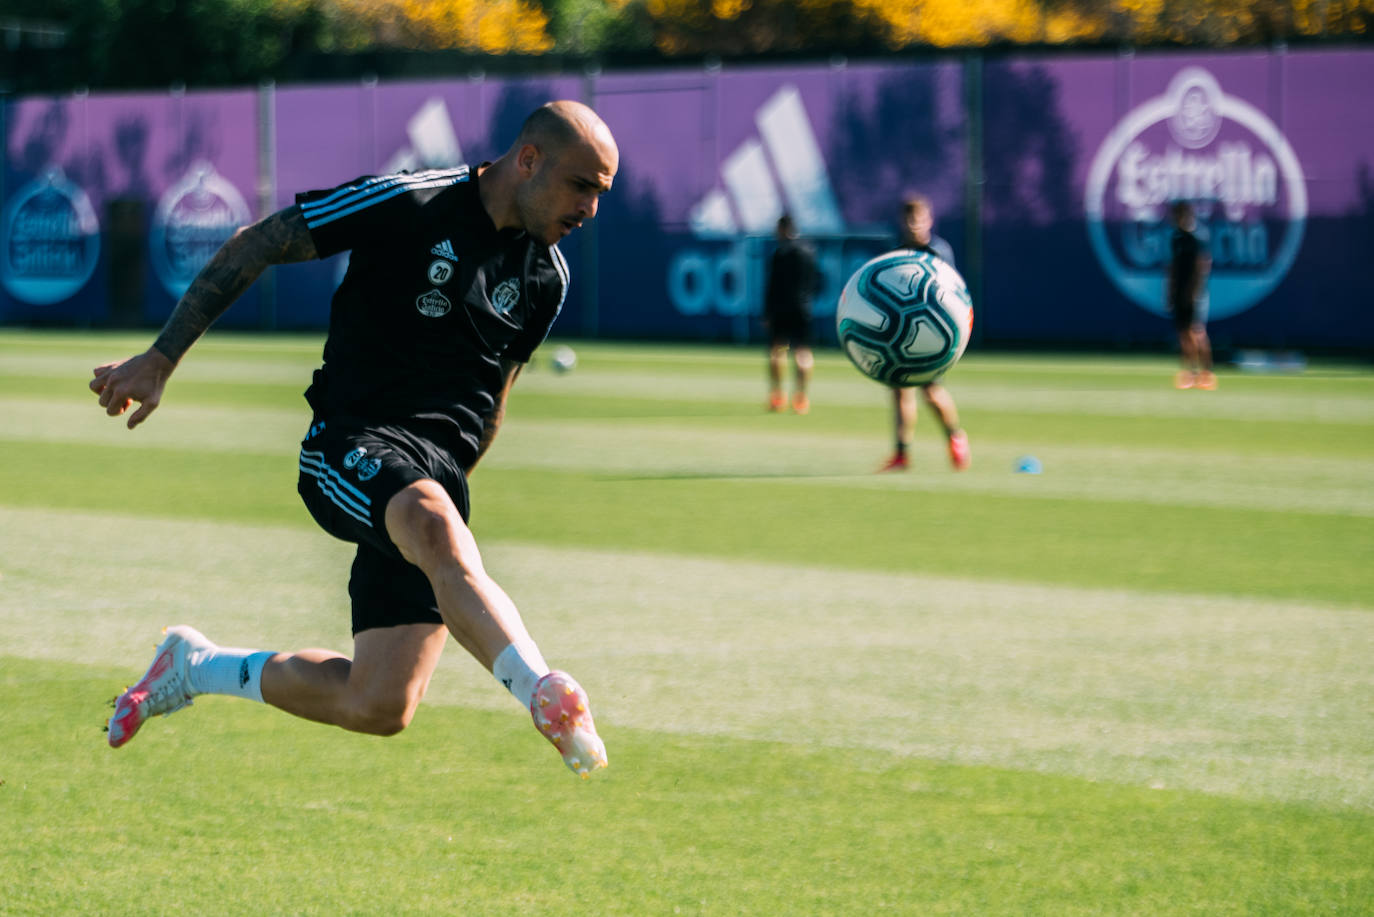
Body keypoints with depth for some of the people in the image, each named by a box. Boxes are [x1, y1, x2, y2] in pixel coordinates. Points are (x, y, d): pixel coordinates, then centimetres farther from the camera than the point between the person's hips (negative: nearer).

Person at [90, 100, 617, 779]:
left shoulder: (547, 277, 11)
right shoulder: (408, 203, -8)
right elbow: (255, 245, -2)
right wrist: (162, 358, -4)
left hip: (435, 477, 6)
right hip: (351, 442, -6)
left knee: (378, 709, -5)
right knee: (435, 529, -41)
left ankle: (198, 667, 19)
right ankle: (544, 692, -58)